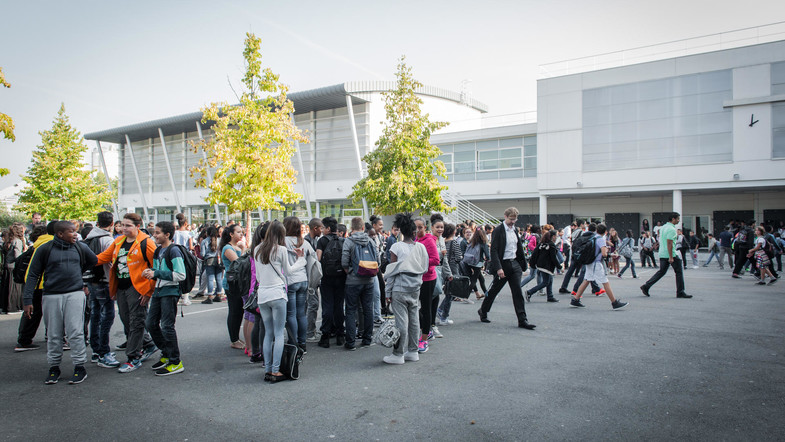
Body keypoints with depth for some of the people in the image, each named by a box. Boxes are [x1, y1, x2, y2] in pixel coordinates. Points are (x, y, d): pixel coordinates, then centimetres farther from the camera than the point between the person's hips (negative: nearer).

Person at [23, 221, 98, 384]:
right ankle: (54, 367, 21)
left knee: (76, 332, -3)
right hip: (51, 296, 0)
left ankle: (80, 367, 5)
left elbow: (95, 263, 23)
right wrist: (28, 300, -2)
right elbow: (33, 275, 2)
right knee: (53, 334, 8)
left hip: (75, 294, 0)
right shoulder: (44, 250, 0)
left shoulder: (81, 248, 5)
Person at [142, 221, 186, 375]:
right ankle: (166, 354, 28)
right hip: (158, 291, 9)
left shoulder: (174, 251, -13)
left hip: (170, 292, -9)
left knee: (167, 326, -6)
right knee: (151, 324, 12)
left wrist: (157, 273, -20)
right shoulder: (158, 251, 14)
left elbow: (181, 275, -20)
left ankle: (175, 363, 4)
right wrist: (150, 272, 2)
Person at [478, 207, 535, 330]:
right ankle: (483, 311, 30)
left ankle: (522, 320, 1)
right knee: (494, 290, 8)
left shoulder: (515, 230, 11)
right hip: (502, 264, -6)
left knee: (518, 292, 0)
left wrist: (522, 264, 14)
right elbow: (493, 251, -17)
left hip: (514, 264, 6)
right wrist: (498, 268, -23)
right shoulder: (498, 230, -11)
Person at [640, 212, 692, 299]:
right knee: (679, 271, 4)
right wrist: (671, 257, -21)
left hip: (662, 254, 9)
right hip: (671, 254, -9)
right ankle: (680, 292, 8)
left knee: (661, 271, 13)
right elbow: (669, 243, -21)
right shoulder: (671, 229, -15)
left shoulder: (663, 227, 14)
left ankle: (646, 286, 4)